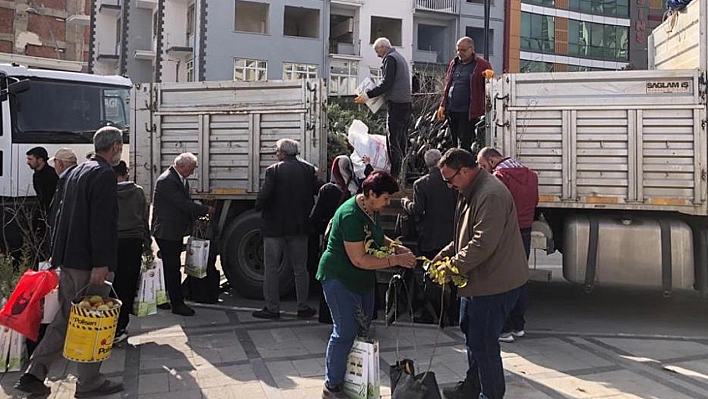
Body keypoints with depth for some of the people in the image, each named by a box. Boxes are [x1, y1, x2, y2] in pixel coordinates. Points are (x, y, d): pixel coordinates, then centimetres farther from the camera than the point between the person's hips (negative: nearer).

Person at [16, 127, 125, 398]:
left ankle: (34, 374, 17)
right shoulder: (104, 174, -14)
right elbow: (101, 222, -21)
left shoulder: (76, 172, 17)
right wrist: (101, 263, -22)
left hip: (68, 259, 9)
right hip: (89, 262, -9)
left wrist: (57, 254, 25)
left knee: (65, 319, 16)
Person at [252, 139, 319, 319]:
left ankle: (272, 308, 9)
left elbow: (265, 195, -17)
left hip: (275, 226, -4)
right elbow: (317, 192, 5)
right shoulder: (309, 170, 2)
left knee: (271, 269, 6)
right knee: (300, 268, 12)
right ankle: (303, 307, 17)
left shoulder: (273, 170, -11)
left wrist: (258, 208, 3)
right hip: (300, 226, 4)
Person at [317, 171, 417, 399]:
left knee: (362, 330, 15)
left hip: (363, 280, 10)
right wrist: (396, 260, -25)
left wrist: (396, 246, 1)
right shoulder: (350, 215, -27)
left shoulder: (372, 210, 3)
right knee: (345, 332, -6)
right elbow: (359, 260, -28)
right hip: (340, 279, -10)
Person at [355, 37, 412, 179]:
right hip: (405, 103, 10)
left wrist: (368, 95, -18)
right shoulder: (400, 57, 22)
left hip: (396, 104, -10)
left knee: (392, 140, -10)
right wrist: (375, 94, 23)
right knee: (402, 140, 11)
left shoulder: (390, 58, -7)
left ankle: (396, 175, -12)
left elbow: (386, 83, -17)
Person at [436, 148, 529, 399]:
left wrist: (454, 266, -21)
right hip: (478, 279, 11)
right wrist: (446, 253, 8)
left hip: (494, 282, -11)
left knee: (483, 343, -2)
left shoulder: (491, 195, -23)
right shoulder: (470, 192, 12)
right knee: (470, 333, 22)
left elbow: (483, 243, -28)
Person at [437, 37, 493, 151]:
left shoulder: (482, 65, -2)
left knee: (464, 145, -7)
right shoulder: (454, 63, 16)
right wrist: (443, 105, 15)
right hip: (451, 111, 6)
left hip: (468, 112, -6)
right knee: (455, 143, 13)